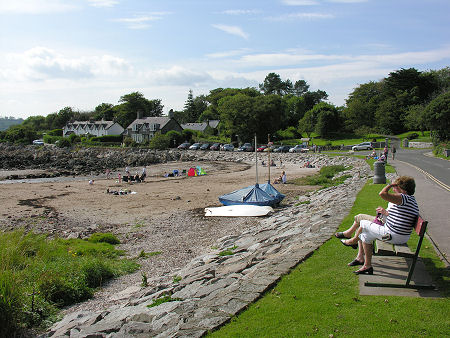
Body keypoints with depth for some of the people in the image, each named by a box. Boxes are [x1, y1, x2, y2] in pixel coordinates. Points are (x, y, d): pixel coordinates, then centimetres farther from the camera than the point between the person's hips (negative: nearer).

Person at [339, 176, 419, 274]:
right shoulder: (412, 200, 12)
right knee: (365, 235, 19)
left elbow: (382, 194, -31)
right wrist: (386, 213, 21)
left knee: (363, 223, 7)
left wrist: (391, 184, -13)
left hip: (392, 236, -10)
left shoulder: (404, 198, -19)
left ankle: (354, 240, 34)